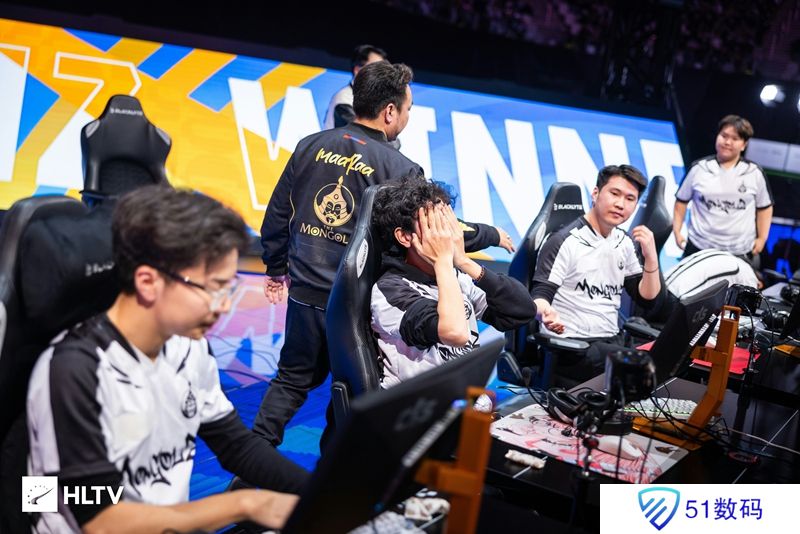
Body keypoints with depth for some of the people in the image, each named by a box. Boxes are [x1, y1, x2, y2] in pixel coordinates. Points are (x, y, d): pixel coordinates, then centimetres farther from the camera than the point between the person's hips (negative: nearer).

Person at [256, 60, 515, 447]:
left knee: (292, 378, 21)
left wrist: (276, 268, 20)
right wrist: (492, 235, 8)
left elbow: (276, 216, 7)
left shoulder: (311, 146, 1)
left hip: (305, 292, 5)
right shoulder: (400, 169, -12)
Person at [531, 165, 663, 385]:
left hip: (612, 342, 7)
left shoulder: (625, 243, 12)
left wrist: (651, 257, -5)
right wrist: (547, 314, -38)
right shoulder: (565, 241, -9)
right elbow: (540, 296, -14)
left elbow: (648, 300, 11)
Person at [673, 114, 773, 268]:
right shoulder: (698, 169, -1)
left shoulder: (754, 173, 1)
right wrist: (677, 232, 3)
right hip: (699, 248, 0)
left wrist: (762, 238, 5)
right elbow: (681, 201, 8)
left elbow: (764, 207, 11)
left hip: (741, 253, 0)